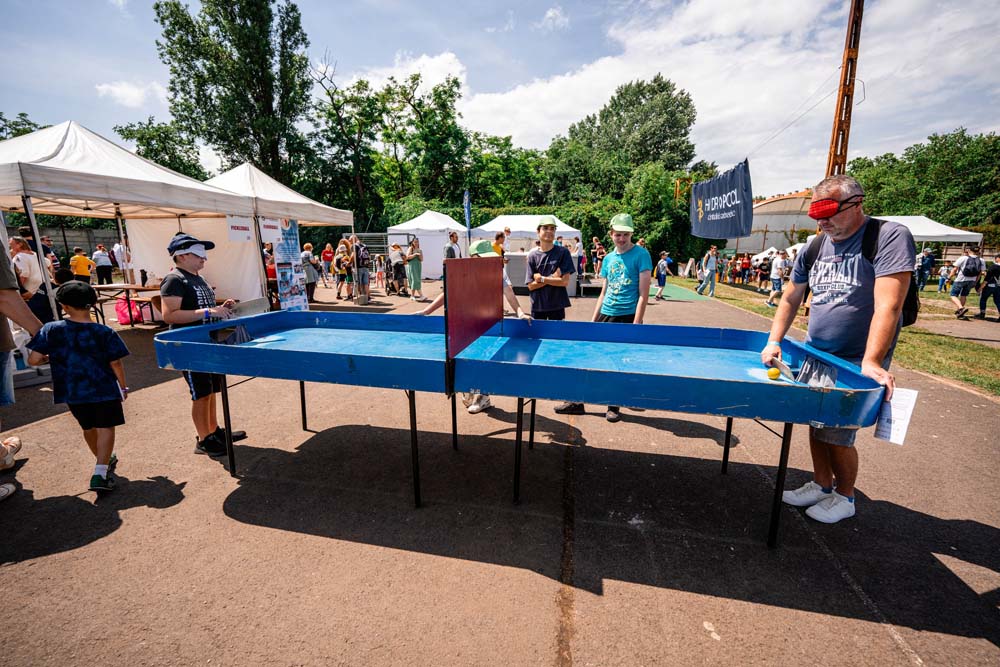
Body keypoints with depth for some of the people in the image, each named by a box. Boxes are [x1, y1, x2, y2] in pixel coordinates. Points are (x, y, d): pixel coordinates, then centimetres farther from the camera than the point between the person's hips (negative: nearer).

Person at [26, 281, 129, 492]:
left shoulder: (51, 330, -6)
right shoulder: (104, 332, -11)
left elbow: (33, 360, -9)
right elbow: (116, 363, -8)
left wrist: (49, 358, 14)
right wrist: (123, 387, 4)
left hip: (72, 392, 3)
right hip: (104, 389, -3)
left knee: (88, 427, 21)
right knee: (105, 428, 2)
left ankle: (105, 460, 40)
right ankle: (100, 473, -9)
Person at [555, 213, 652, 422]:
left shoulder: (641, 255, -5)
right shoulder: (609, 258, 12)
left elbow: (643, 293, -10)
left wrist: (637, 324, -16)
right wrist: (593, 320, 12)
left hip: (628, 317, -5)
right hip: (605, 315, 5)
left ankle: (613, 407, 22)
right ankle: (576, 401, 17)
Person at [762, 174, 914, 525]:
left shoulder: (890, 236, -12)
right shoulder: (815, 247, 7)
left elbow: (888, 305, -22)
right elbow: (790, 299, 14)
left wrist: (871, 363, -29)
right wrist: (774, 342, 3)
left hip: (856, 363, -5)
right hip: (814, 356, 6)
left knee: (836, 434, -1)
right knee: (815, 423, 11)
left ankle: (844, 497, 25)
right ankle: (821, 484, 32)